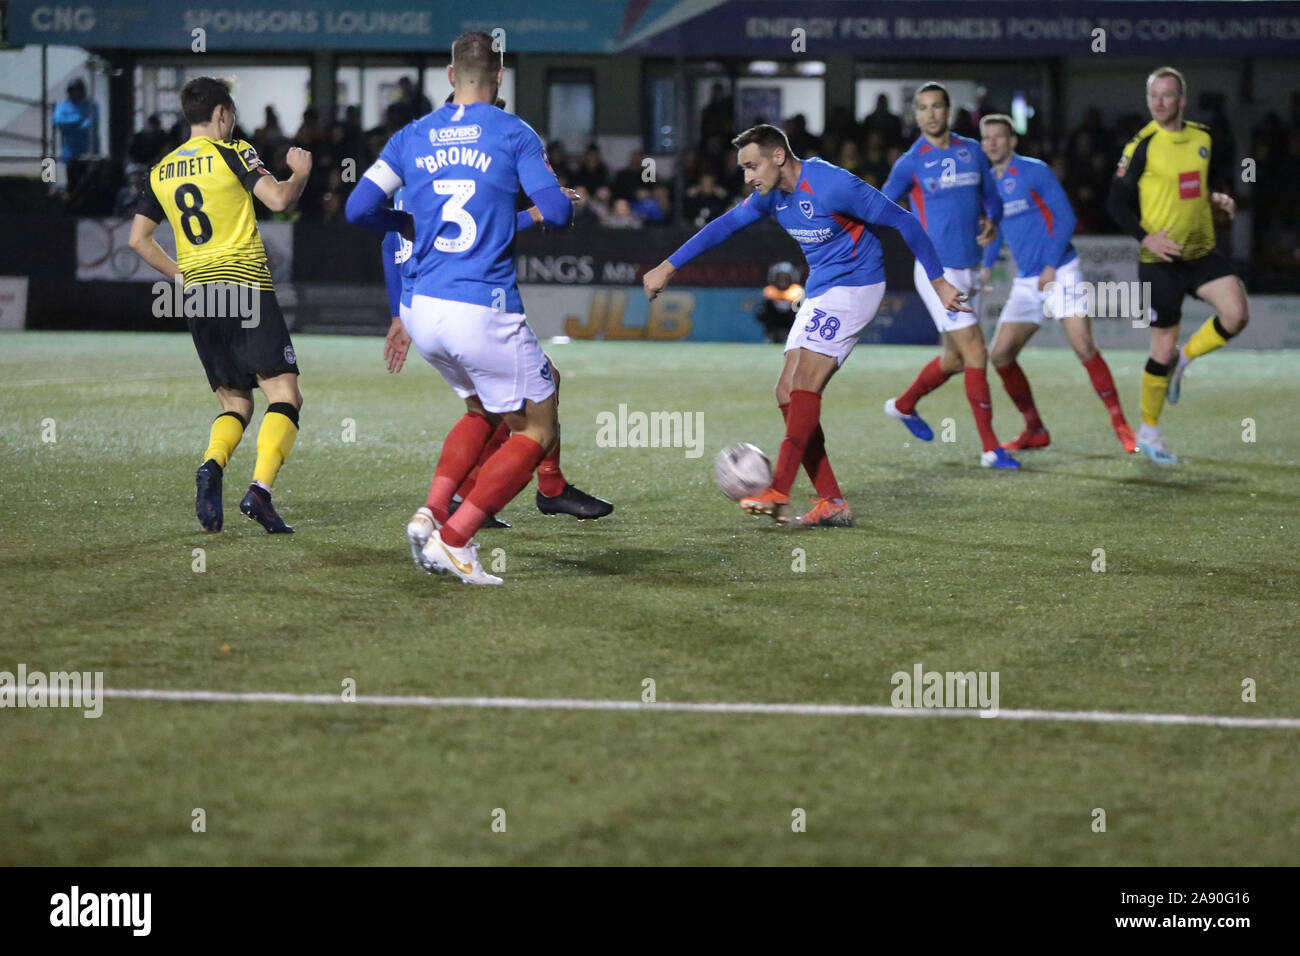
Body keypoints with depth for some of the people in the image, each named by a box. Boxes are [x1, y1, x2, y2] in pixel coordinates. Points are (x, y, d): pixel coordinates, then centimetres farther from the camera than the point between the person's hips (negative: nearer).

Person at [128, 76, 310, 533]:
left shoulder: (161, 170, 14)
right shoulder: (231, 153, -2)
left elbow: (138, 239, 14)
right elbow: (278, 199, -12)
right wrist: (301, 172, 7)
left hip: (197, 292, 6)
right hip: (246, 288, -6)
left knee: (235, 404, 13)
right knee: (285, 396, -5)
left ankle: (211, 463, -18)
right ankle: (259, 489, -24)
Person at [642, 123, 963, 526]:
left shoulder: (832, 184, -21)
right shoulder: (773, 194, 3)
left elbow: (902, 221, -16)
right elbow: (725, 225, 16)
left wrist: (938, 282, -13)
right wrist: (668, 267, 15)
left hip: (854, 286, -9)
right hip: (819, 293, 9)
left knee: (804, 383, -21)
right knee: (788, 392, 0)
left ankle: (778, 492, -25)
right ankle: (832, 504, -1)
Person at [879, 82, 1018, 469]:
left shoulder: (972, 151, 8)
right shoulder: (911, 162, -6)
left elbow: (991, 197, 16)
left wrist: (991, 222, -5)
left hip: (969, 269, 6)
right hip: (937, 271, -6)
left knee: (955, 358, 16)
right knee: (976, 352, -13)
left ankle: (904, 405, 41)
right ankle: (990, 448, -7)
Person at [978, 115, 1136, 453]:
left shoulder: (1033, 171, -7)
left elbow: (1065, 218, -9)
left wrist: (1051, 266, -16)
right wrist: (986, 266, 16)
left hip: (1060, 272, -7)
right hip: (1025, 282, 7)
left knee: (1084, 348, -17)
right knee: (1001, 354, -2)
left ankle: (1122, 428, -10)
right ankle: (1035, 431, 10)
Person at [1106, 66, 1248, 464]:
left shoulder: (1204, 138, 3)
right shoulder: (1141, 146, -11)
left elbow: (1221, 169, 24)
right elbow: (1117, 202, -7)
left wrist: (1219, 196, 4)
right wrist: (1146, 237, -20)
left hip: (1202, 252, 4)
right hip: (1160, 259, -4)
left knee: (1236, 314, -18)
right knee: (1164, 349, -1)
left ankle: (1181, 361, 11)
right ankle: (1148, 432, 19)